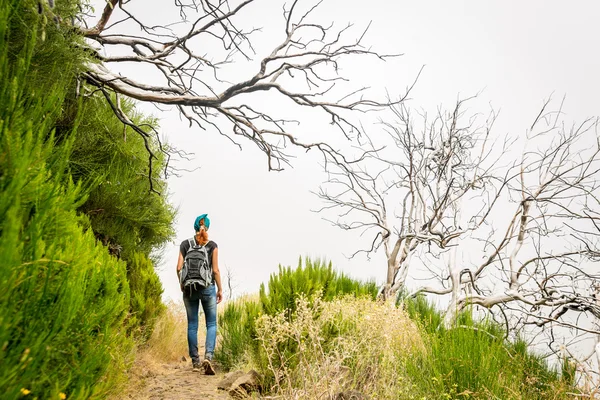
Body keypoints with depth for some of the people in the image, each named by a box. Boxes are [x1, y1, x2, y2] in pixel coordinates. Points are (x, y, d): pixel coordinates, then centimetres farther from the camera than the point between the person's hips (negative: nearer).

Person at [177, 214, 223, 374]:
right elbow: (215, 270, -4)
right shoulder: (212, 245, -3)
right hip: (207, 288, -2)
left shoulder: (185, 244, 2)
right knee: (211, 324, 6)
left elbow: (179, 267, -1)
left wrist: (182, 284, 14)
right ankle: (208, 356, -13)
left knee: (192, 325, 10)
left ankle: (195, 361, 15)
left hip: (189, 288, 2)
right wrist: (220, 289, 5)